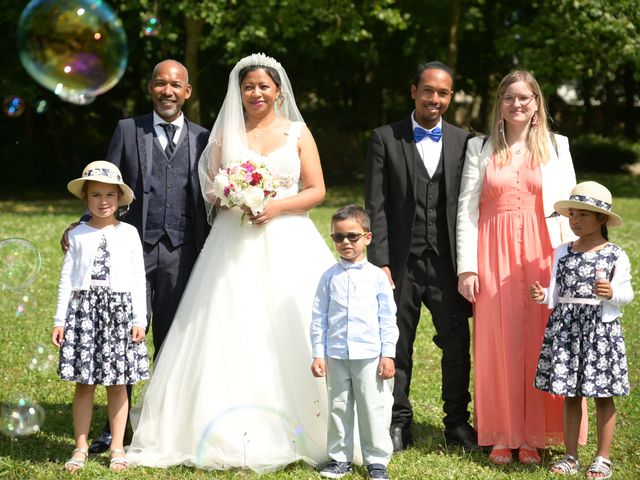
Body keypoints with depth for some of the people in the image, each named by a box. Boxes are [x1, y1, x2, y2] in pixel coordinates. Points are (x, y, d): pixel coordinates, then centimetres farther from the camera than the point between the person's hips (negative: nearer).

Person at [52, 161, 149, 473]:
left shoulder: (129, 234, 4)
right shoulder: (78, 235, 5)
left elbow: (138, 278, 5)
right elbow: (67, 278, 6)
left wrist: (139, 319, 0)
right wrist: (60, 319, 3)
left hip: (120, 310, 0)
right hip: (84, 309, 0)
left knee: (117, 385, 4)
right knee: (84, 384, 3)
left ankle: (117, 448, 13)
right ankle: (81, 448, 11)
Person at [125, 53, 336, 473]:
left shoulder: (298, 133, 8)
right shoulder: (227, 134, 11)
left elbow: (317, 190, 4)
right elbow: (210, 189, 8)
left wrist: (278, 205, -12)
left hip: (287, 243, -1)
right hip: (235, 245, 1)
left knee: (289, 332, -7)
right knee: (234, 333, -5)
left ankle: (295, 428, 2)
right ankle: (237, 433, -1)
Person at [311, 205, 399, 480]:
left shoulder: (377, 277, -1)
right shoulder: (330, 277, 3)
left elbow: (388, 319, 1)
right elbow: (319, 318, 5)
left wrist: (388, 355, -3)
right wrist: (318, 354, 2)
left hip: (370, 356, -2)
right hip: (336, 356, 2)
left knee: (374, 409, 2)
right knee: (338, 408, 10)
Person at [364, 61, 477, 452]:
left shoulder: (463, 141, 7)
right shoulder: (386, 139, 2)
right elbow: (376, 206, -2)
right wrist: (379, 262, -9)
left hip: (448, 261, 1)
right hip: (402, 261, -1)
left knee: (456, 343, 3)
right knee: (397, 345, 6)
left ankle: (458, 423, 17)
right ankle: (399, 424, 18)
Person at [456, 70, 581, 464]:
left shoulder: (556, 147, 9)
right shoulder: (480, 149, 8)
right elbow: (466, 210, 4)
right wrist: (467, 267, -4)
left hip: (541, 254, 0)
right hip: (494, 256, 0)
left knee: (538, 343, -1)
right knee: (498, 344, 0)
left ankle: (534, 436, 7)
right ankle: (502, 436, 8)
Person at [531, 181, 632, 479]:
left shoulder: (615, 255, -2)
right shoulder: (562, 253, 9)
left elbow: (626, 293, -4)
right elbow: (557, 293, 10)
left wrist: (612, 293, -24)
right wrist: (543, 296, -10)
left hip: (601, 329, -3)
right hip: (565, 329, 3)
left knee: (603, 395, 3)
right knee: (570, 394, 8)